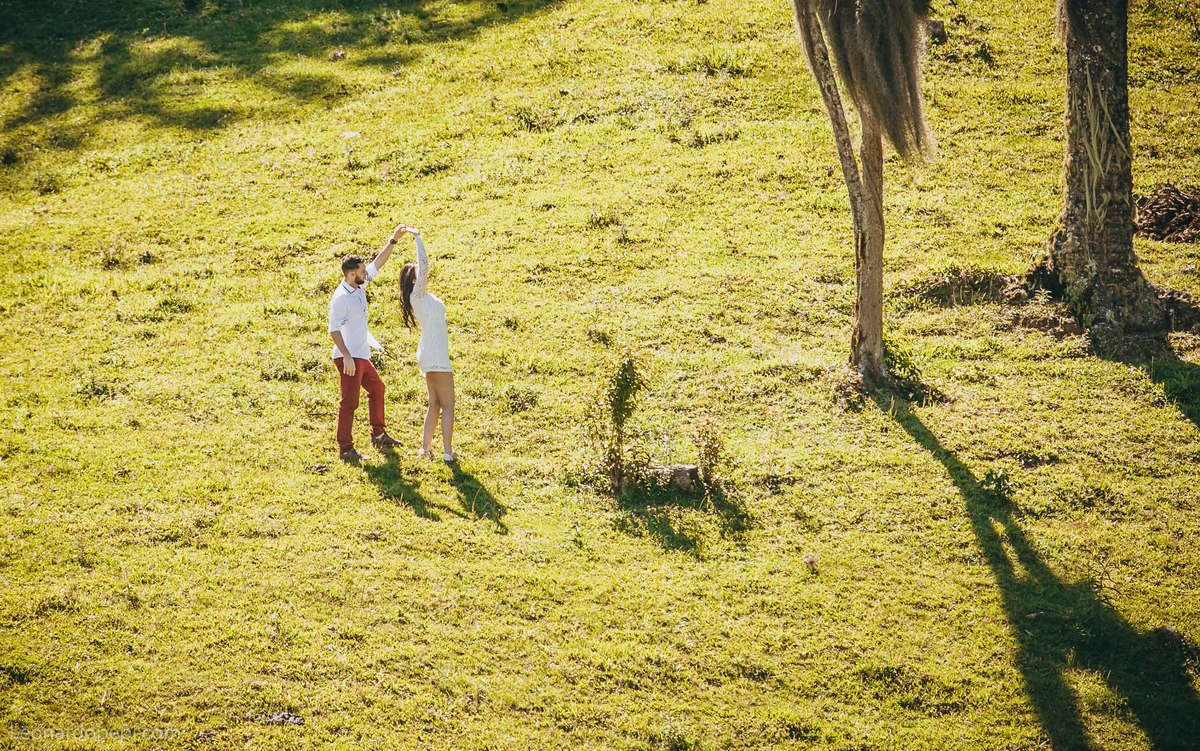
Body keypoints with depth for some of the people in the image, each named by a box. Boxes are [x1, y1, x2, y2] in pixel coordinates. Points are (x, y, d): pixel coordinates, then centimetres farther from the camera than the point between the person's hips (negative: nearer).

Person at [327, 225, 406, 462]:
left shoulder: (359, 286, 5)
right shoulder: (341, 298, -20)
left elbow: (378, 263, 11)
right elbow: (334, 329, -22)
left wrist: (394, 240, 5)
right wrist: (347, 356, -27)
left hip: (361, 355, 10)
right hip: (348, 357, -10)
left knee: (377, 389, 21)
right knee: (349, 402, -8)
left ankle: (378, 435, 33)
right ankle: (345, 449, -4)